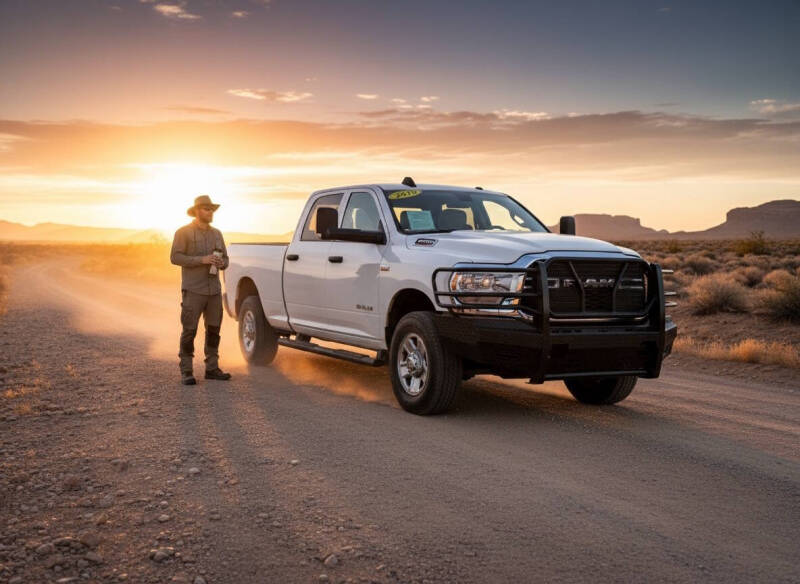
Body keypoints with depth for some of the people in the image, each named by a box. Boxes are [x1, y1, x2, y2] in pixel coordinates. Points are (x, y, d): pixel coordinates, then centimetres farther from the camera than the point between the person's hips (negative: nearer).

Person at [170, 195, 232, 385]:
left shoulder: (216, 234, 17)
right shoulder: (184, 232, -1)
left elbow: (225, 259, 21)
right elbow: (175, 257, -10)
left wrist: (221, 263, -4)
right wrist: (202, 260, -18)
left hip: (214, 290, 6)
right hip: (193, 290, -6)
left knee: (213, 330, 8)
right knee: (189, 331, -6)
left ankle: (212, 368, 16)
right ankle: (186, 371, -1)